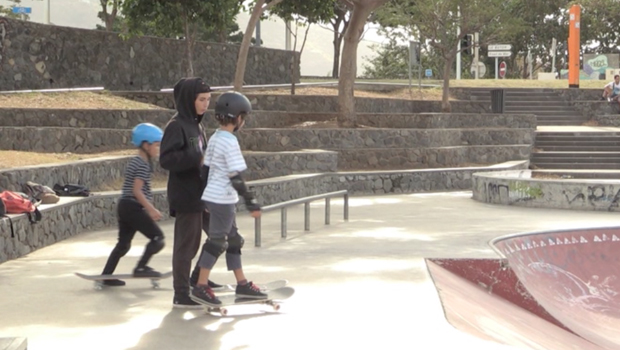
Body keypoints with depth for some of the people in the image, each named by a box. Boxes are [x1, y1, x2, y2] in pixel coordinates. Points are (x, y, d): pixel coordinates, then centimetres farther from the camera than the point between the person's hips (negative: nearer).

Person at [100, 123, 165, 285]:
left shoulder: (135, 162, 18)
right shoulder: (143, 164, -12)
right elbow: (137, 191, -19)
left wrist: (149, 209, 27)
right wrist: (151, 209, -19)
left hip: (124, 205, 10)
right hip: (133, 207, -10)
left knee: (123, 244, 13)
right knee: (157, 237, -5)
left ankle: (106, 276, 11)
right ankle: (141, 267, -11)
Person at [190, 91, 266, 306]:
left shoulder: (214, 139, 10)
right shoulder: (230, 142, -17)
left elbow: (206, 168, 15)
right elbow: (236, 176, -21)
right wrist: (251, 201, -19)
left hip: (213, 197, 10)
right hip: (223, 199, -10)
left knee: (233, 239, 14)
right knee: (217, 240, -4)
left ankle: (242, 284, 20)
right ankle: (201, 287, -1)